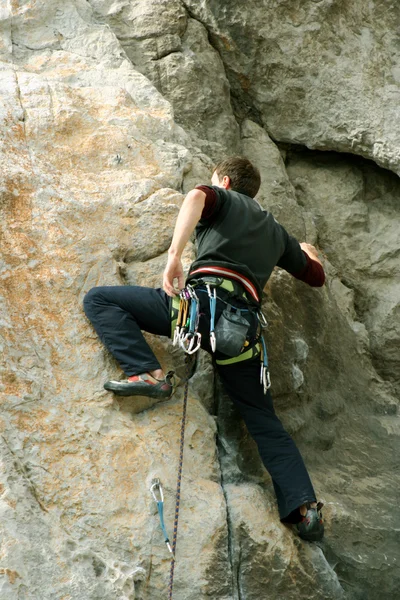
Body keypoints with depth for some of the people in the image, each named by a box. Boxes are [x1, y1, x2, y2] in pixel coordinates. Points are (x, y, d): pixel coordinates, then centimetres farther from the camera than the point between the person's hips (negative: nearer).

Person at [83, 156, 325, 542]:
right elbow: (316, 276, 44)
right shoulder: (275, 230, 34)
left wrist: (174, 256, -17)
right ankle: (304, 505, -2)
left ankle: (147, 374, -14)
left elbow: (197, 196, -7)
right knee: (264, 420, 12)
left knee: (99, 299, 4)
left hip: (206, 297, -5)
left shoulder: (222, 197, 20)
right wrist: (307, 251, 67)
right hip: (245, 321, 6)